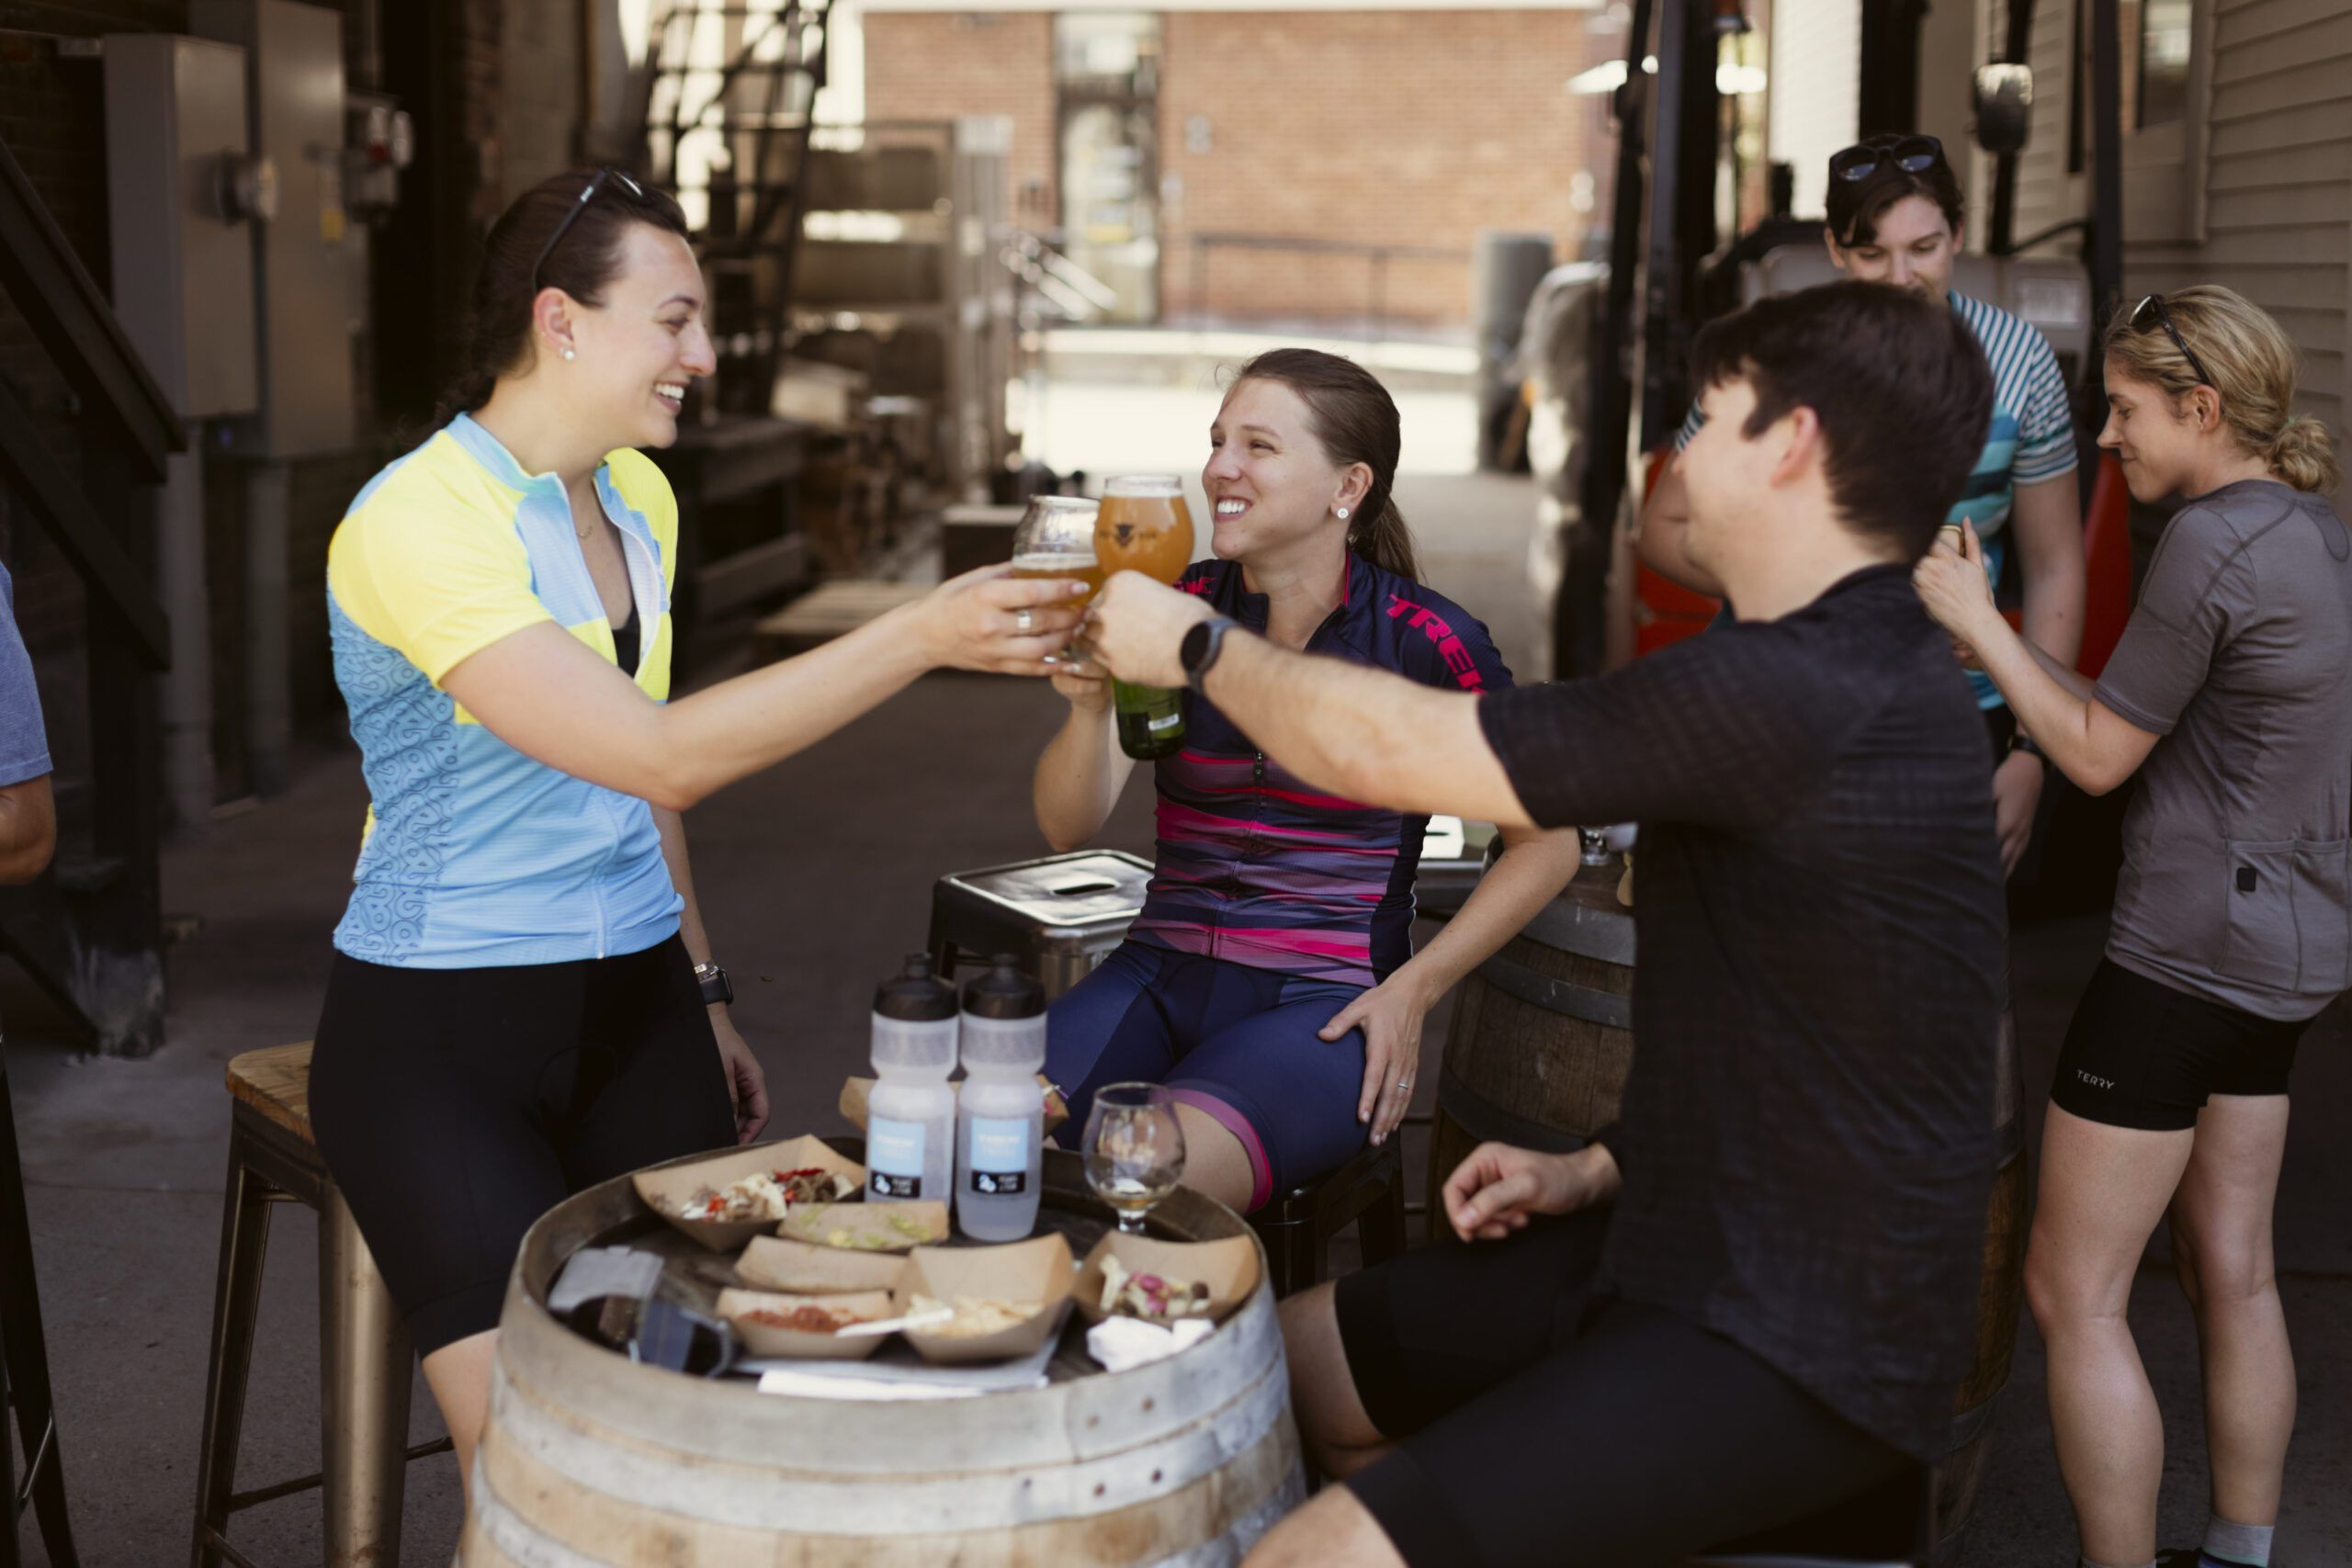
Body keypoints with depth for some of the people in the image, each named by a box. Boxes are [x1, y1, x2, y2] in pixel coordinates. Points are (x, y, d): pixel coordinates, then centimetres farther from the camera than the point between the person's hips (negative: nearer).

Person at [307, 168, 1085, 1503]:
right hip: (440, 1034, -7)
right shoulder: (416, 524, -18)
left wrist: (702, 994, 19)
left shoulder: (639, 498, 8)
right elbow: (661, 757, -26)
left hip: (638, 1003, 7)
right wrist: (922, 635, -28)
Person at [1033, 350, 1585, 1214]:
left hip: (1322, 1001, -3)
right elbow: (1068, 825, -2)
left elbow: (1547, 844, 3)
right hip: (1160, 974, 4)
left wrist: (1412, 990, -3)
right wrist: (1090, 703, -22)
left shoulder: (1421, 640, -6)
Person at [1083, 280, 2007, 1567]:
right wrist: (1602, 1170, 13)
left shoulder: (1789, 697, -25)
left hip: (1795, 1362, -10)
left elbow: (1376, 746, -19)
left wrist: (1193, 643, -1)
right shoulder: (1866, 665, 9)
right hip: (1681, 1248, 10)